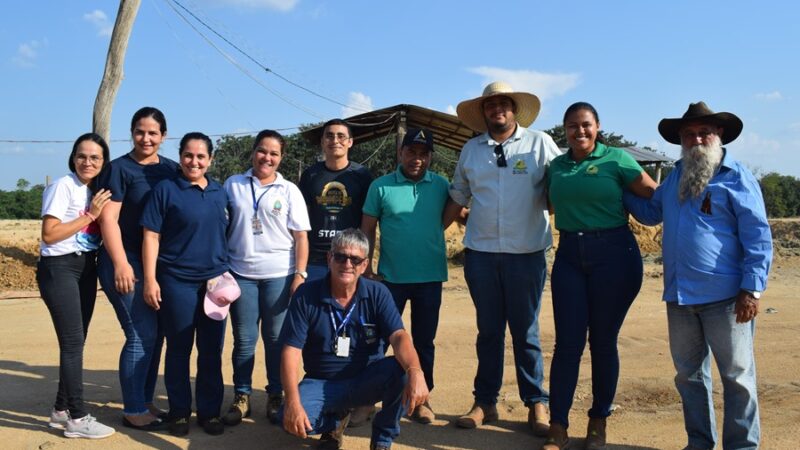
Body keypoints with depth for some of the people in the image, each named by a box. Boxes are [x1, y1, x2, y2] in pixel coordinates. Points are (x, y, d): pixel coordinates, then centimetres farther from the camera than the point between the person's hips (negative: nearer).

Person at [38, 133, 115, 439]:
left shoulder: (96, 190, 13)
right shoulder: (63, 186, -11)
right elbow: (49, 235, -17)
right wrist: (90, 215, -15)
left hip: (85, 269, 8)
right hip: (59, 269, -8)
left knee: (76, 341, 11)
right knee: (73, 342, -8)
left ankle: (61, 410, 22)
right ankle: (77, 418, -1)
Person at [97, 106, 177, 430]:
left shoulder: (171, 169, 9)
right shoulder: (120, 168, -6)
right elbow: (108, 218, -12)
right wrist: (121, 263, -18)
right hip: (128, 261, -6)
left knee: (155, 334, 10)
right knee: (141, 334, -6)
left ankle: (145, 402, 23)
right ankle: (133, 410, 7)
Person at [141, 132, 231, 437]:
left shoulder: (220, 193, 10)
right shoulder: (165, 189, -4)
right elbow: (151, 236, -6)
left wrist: (226, 273, 12)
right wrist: (150, 279, -12)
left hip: (215, 280, 4)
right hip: (177, 281, -4)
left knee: (211, 350, 8)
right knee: (178, 350, 7)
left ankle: (209, 411, 20)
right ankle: (179, 412, 20)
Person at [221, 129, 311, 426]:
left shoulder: (289, 190, 4)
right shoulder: (233, 185, 7)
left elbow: (301, 237, 2)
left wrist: (300, 274, -7)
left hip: (279, 275, -1)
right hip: (241, 273, 1)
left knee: (276, 338, 5)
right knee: (244, 339, 5)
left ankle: (275, 396, 17)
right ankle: (241, 397, 15)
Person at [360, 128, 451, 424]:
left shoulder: (442, 185, 2)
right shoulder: (380, 186, -2)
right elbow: (367, 230, 0)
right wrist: (367, 270, -3)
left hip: (430, 277, 1)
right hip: (391, 277, -1)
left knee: (424, 341, 12)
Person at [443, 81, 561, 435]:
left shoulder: (540, 144, 1)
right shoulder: (471, 150, 9)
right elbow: (458, 197, 15)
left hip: (526, 253, -2)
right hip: (480, 253, 3)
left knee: (526, 332, 5)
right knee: (488, 331, 11)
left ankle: (537, 404, 18)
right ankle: (485, 402, 20)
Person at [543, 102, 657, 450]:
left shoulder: (616, 159, -2)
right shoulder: (556, 167, 11)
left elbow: (655, 197, -3)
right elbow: (551, 203, 23)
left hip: (614, 254, -3)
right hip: (569, 256, 3)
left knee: (603, 342, 5)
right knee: (568, 343, 0)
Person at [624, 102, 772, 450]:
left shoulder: (737, 177, -6)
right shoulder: (676, 176, 13)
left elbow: (758, 238, -10)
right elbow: (651, 212, 28)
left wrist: (752, 289, -17)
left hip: (724, 296, -6)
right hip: (679, 294, 7)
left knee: (736, 374, 4)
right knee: (689, 373, 15)